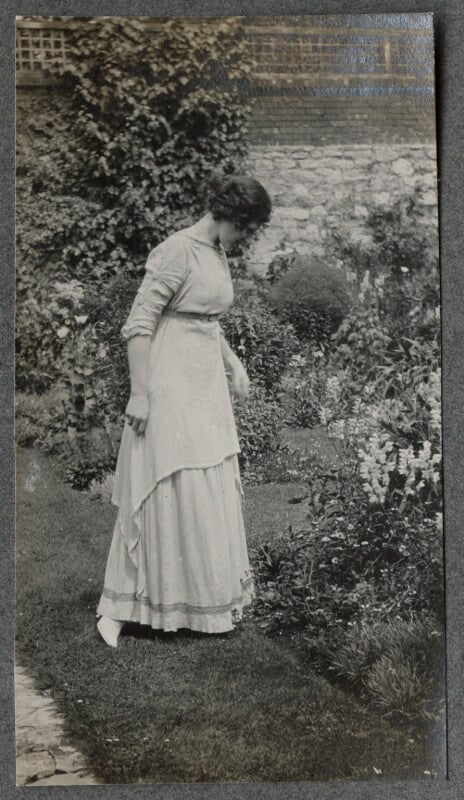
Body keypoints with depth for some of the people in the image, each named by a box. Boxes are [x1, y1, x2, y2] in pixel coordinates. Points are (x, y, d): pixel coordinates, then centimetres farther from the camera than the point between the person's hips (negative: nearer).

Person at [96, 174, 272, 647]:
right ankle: (116, 606, 7)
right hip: (171, 382, -9)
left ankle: (210, 596, 30)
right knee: (165, 490, -5)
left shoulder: (218, 255, 12)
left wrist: (233, 364, 21)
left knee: (211, 493, 14)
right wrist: (139, 393, -21)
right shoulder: (178, 250, -15)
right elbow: (138, 324, -18)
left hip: (207, 384, 9)